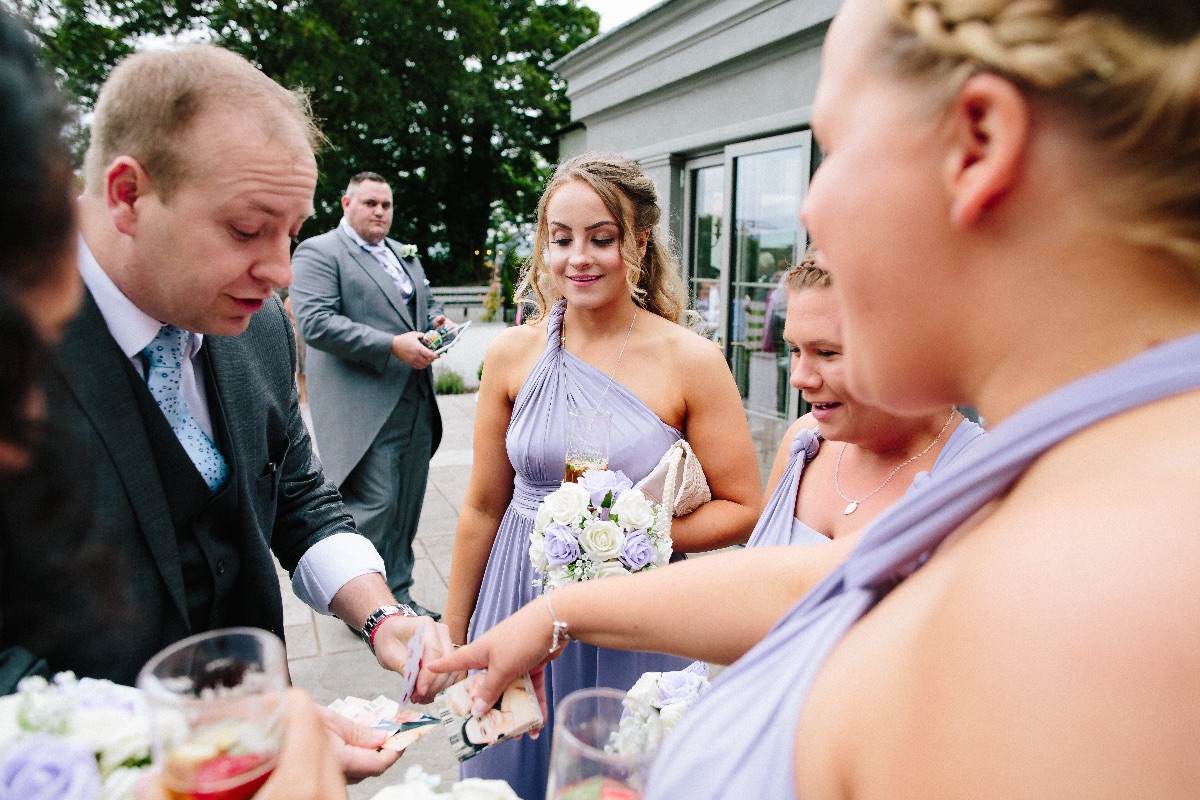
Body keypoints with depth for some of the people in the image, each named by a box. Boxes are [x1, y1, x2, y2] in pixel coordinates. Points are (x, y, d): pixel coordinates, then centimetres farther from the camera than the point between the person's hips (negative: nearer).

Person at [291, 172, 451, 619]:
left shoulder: (406, 255, 20)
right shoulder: (318, 252, -4)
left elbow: (428, 303, 30)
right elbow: (315, 323, -16)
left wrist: (437, 321, 4)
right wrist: (392, 345, -21)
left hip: (415, 405, 8)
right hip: (364, 410, -7)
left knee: (407, 507, 13)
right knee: (374, 505, -5)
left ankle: (398, 595, 27)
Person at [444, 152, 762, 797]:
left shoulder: (691, 361, -11)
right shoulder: (513, 353, -3)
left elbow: (743, 511, -6)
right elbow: (483, 507, 4)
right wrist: (452, 637, 9)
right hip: (520, 607, 3)